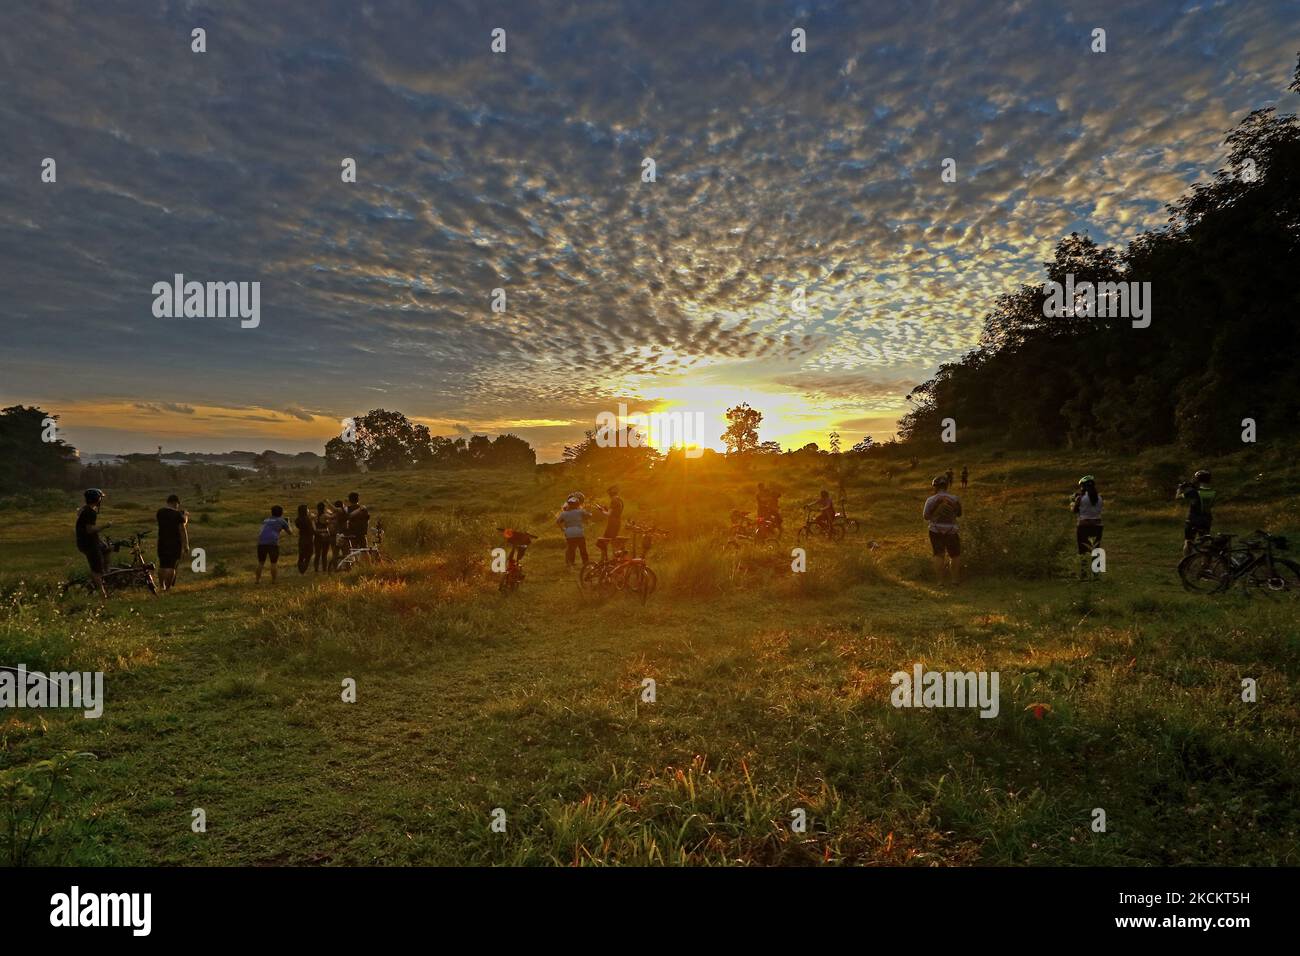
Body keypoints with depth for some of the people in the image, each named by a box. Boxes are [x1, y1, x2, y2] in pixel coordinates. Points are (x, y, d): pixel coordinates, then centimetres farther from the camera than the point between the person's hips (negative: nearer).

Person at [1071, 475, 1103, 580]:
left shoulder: (1080, 497, -11)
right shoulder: (1099, 497, 1)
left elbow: (1074, 510, 0)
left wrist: (1072, 504, 21)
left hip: (1084, 527, -4)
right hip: (1097, 526, 4)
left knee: (1083, 552, 4)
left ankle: (1083, 576, 4)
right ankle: (1096, 574, 17)